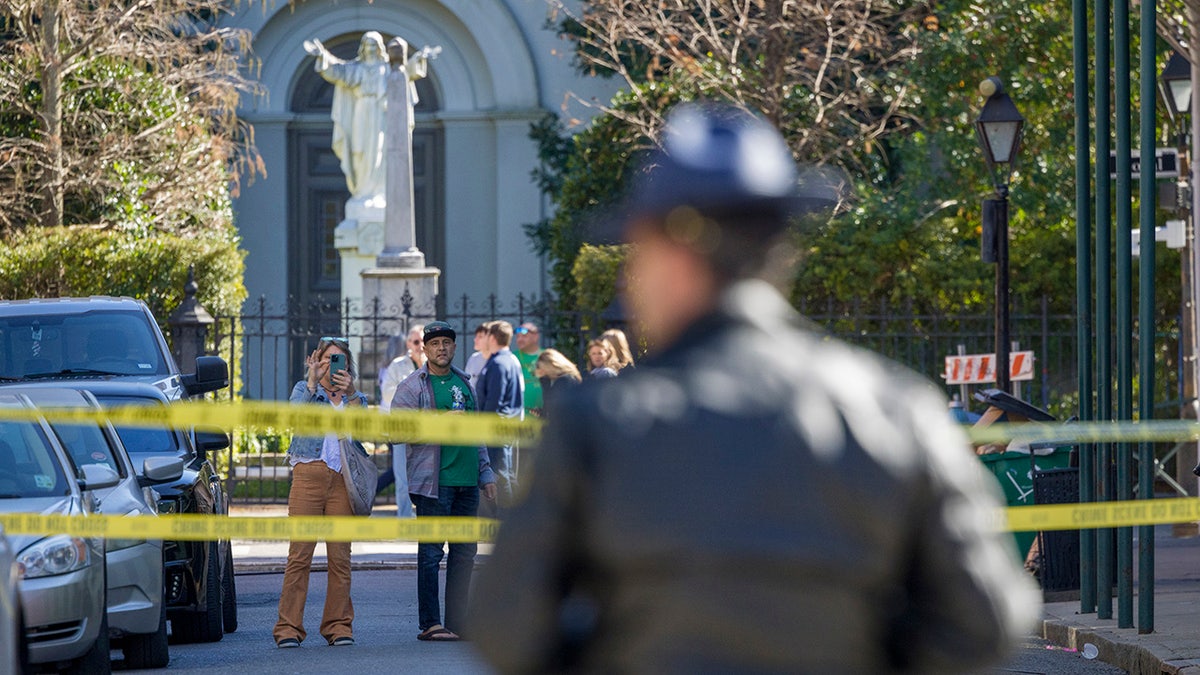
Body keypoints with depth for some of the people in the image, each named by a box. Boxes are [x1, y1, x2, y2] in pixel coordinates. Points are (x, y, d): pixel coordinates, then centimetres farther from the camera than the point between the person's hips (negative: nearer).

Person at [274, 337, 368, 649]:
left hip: (342, 480, 2)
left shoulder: (354, 397, 17)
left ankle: (338, 625, 7)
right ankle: (289, 627, -8)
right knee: (300, 554, -8)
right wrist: (312, 383, -18)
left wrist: (351, 395, -16)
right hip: (308, 474, -2)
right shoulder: (304, 389, 13)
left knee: (340, 556, 0)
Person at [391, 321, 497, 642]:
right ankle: (430, 624, -4)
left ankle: (458, 623, 10)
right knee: (431, 552, -5)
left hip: (467, 482, 6)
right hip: (433, 481, -6)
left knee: (464, 552, 6)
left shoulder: (463, 383, 18)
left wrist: (486, 473, 20)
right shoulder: (411, 387, -2)